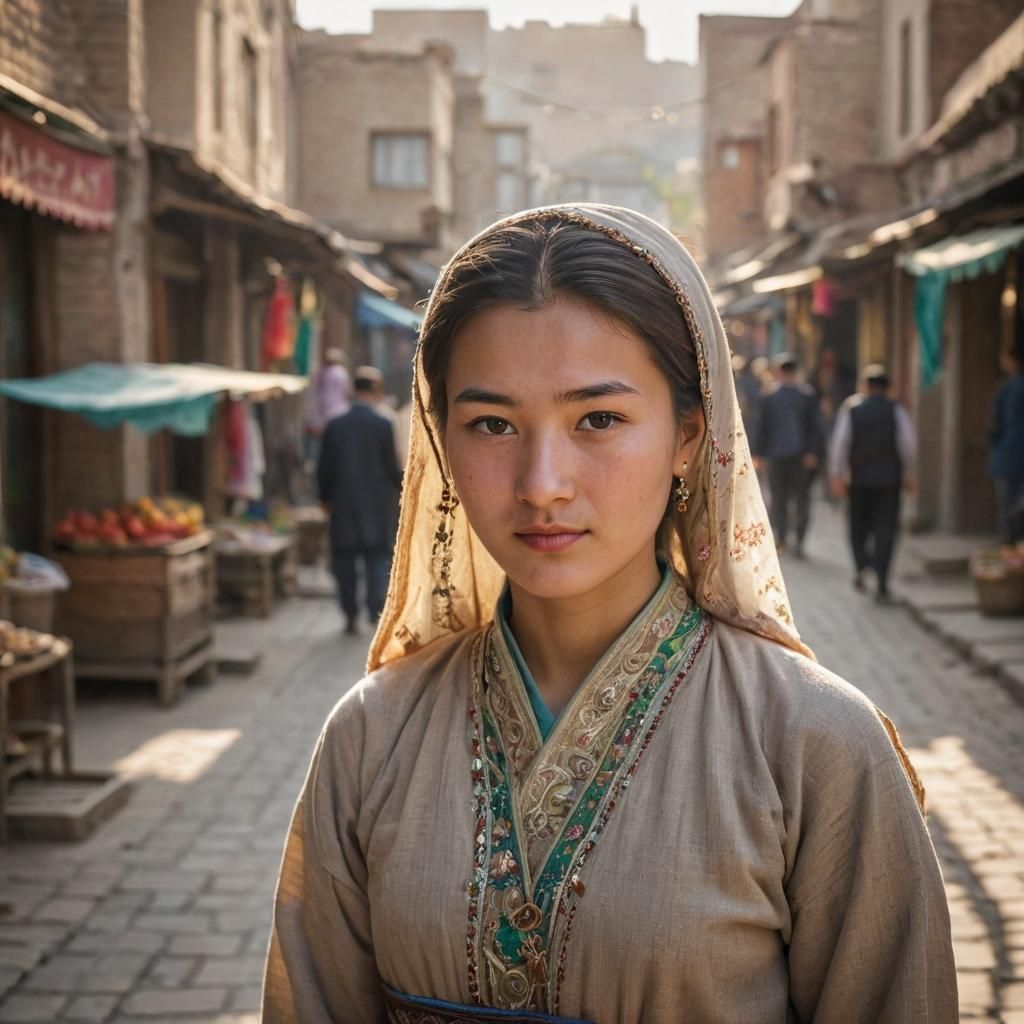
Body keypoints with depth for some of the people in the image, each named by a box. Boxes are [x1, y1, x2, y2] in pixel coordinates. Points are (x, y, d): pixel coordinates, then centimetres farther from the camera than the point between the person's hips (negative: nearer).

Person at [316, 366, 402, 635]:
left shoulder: (335, 425, -2)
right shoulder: (382, 425, -10)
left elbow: (324, 469, 1)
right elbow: (392, 467, -6)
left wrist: (326, 498, 14)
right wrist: (403, 485, 13)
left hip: (344, 505, 2)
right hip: (377, 505, -2)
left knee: (346, 561, 9)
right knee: (379, 558, 6)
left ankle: (351, 616, 11)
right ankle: (377, 611, -2)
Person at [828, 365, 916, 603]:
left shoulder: (851, 408, 3)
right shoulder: (896, 410, 2)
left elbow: (839, 443, -3)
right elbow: (907, 443, -5)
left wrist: (836, 475, -1)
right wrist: (908, 474, 3)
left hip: (859, 477, 0)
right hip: (889, 478, 0)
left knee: (859, 525, 16)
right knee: (885, 528, 1)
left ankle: (861, 564, -4)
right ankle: (882, 584, -5)